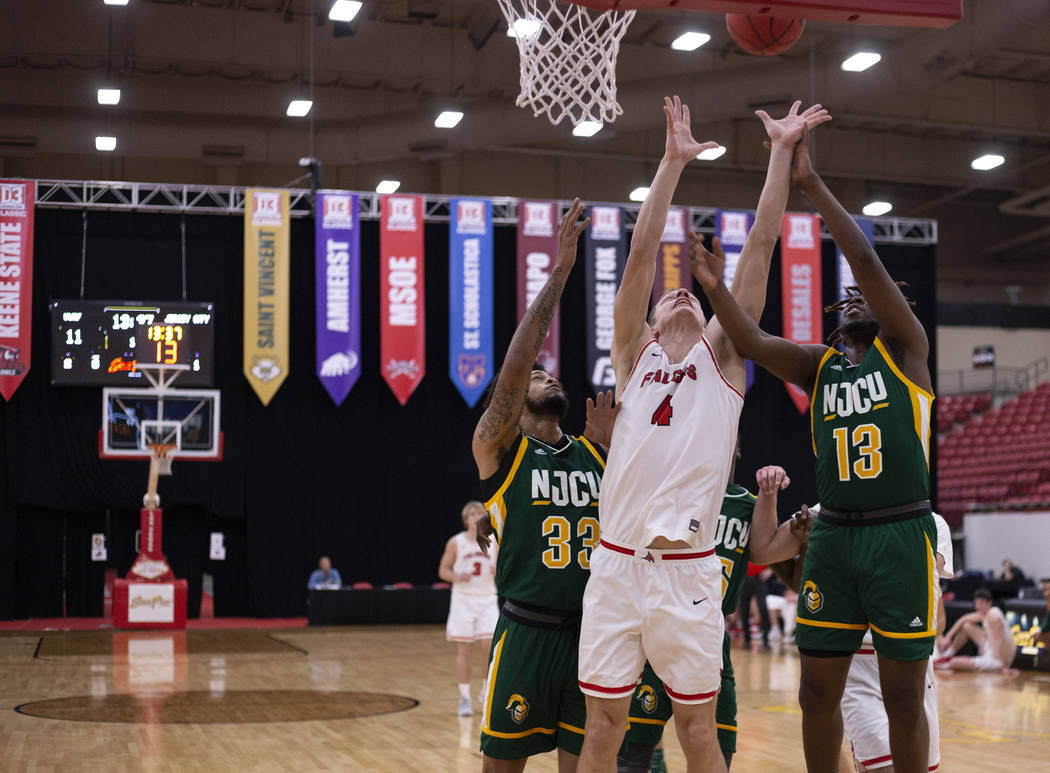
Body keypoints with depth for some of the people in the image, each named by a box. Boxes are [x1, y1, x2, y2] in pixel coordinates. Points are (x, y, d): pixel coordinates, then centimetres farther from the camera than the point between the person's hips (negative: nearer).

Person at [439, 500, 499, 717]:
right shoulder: (456, 542, -2)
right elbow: (443, 570, 3)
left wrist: (499, 572, -14)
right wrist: (457, 577, -17)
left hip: (487, 599, 1)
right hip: (463, 599, -1)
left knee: (492, 646, -8)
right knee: (464, 650, 1)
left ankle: (486, 690, 13)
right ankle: (464, 699, 10)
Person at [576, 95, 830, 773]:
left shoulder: (722, 354, 11)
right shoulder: (635, 353, 13)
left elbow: (761, 246, 7)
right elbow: (642, 255, 3)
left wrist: (783, 151, 5)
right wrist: (673, 162, 0)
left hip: (688, 570, -1)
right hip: (616, 562, 1)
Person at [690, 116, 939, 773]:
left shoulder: (904, 349, 2)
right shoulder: (819, 364, 14)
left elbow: (868, 261, -9)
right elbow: (752, 342, -2)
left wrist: (812, 185, -11)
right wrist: (716, 288, -18)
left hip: (900, 534, -4)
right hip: (833, 535, 4)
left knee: (904, 698, 2)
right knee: (818, 692, 6)